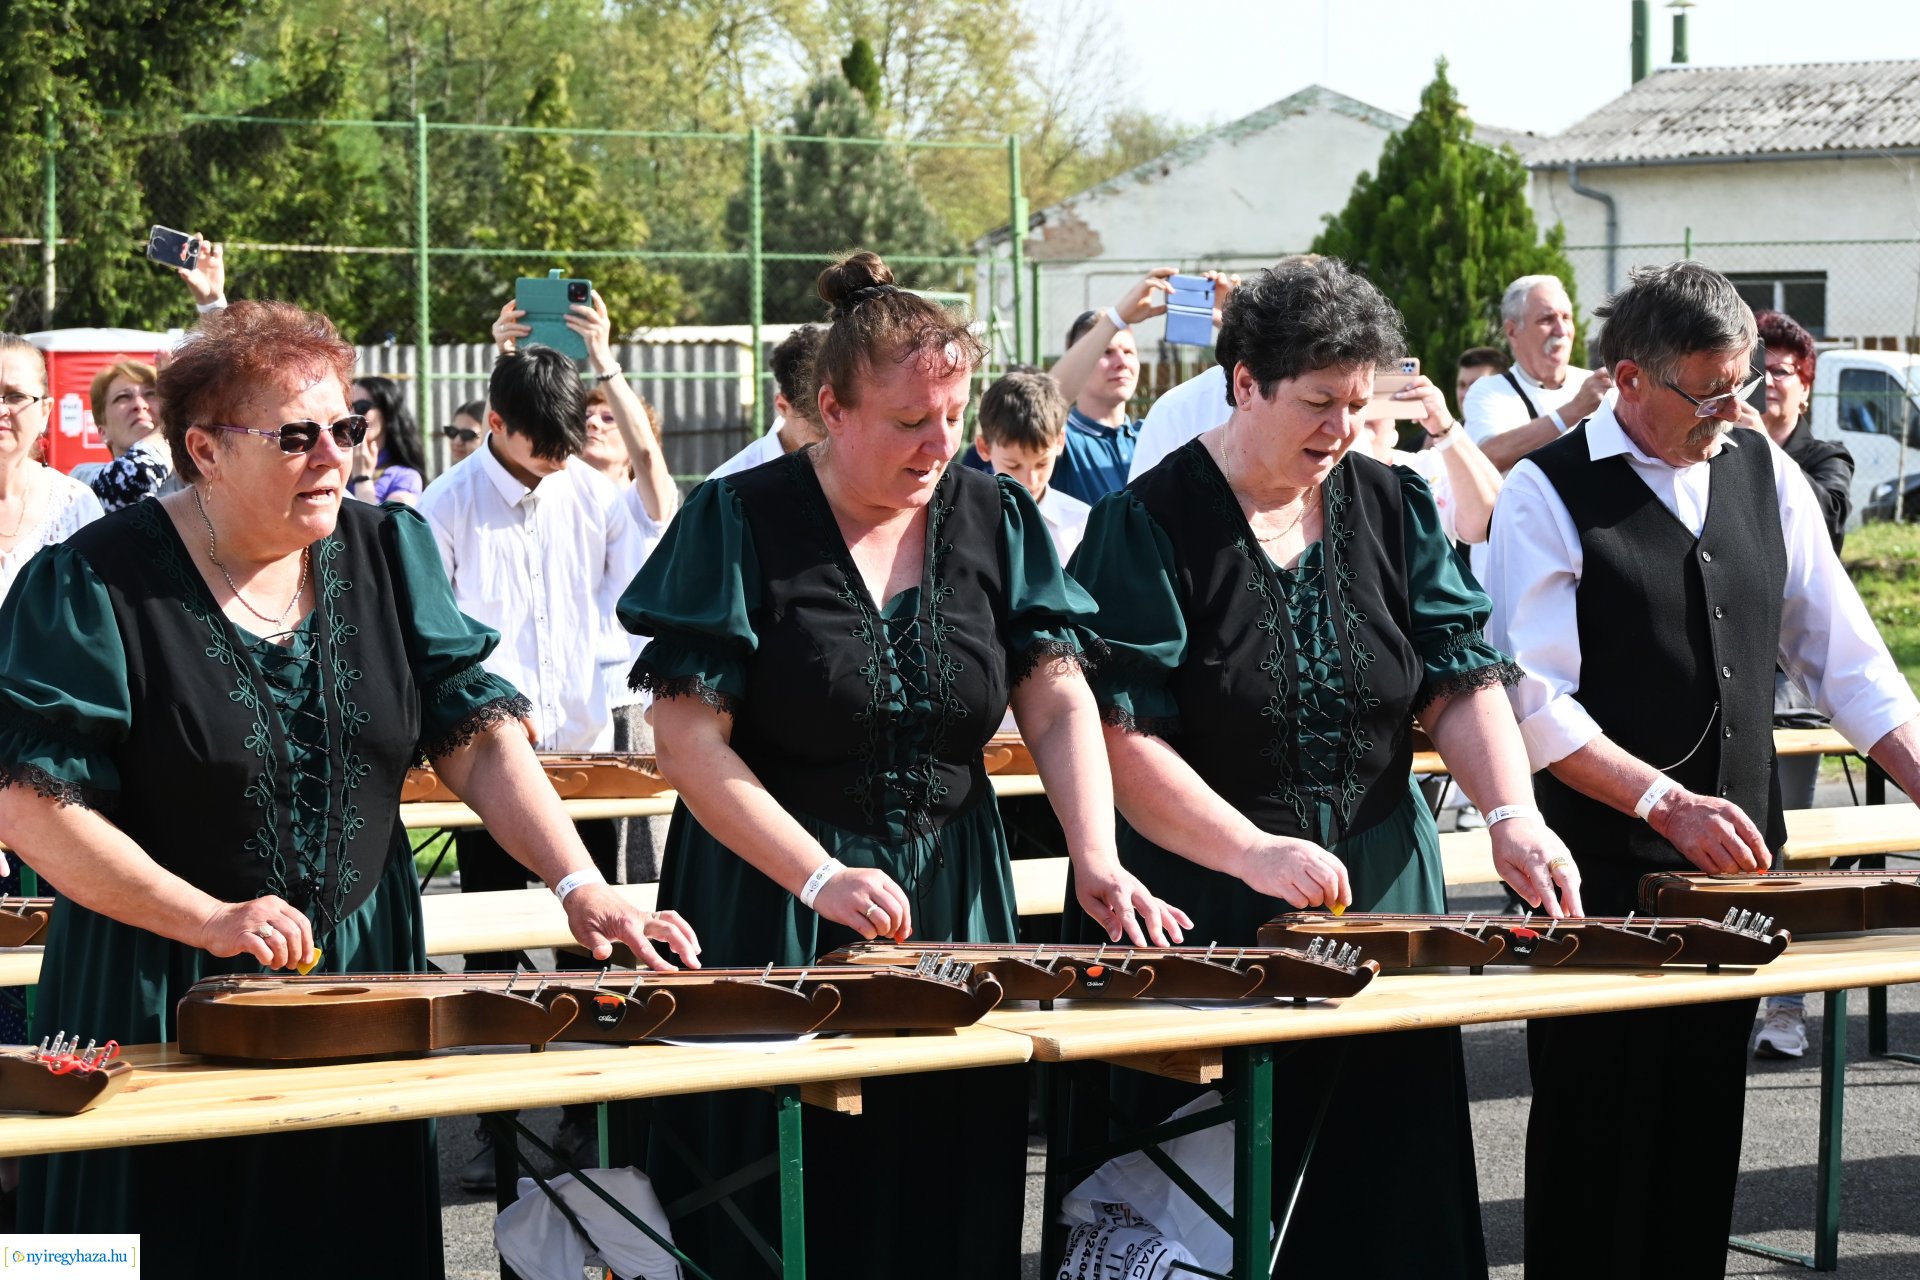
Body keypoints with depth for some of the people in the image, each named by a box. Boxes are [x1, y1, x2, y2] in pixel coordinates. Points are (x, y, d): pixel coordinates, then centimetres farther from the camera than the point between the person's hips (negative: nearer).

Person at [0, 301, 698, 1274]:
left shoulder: (389, 554, 5)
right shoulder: (93, 583, -11)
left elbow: (479, 738, 3)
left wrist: (582, 890, -12)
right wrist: (210, 921, -22)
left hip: (363, 976, 4)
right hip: (162, 998, -4)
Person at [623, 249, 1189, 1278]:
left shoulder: (994, 518, 3)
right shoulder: (740, 524, -9)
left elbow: (1058, 703, -1)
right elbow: (688, 737, -13)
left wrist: (1096, 860, -17)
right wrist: (820, 878, -22)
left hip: (955, 897, 4)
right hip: (772, 908, -4)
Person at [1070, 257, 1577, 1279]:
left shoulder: (1393, 509, 7)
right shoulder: (1148, 525, -8)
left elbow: (1461, 680, 3)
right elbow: (1120, 736, -14)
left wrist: (1512, 817, -14)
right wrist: (1255, 853, -24)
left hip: (1382, 891, 5)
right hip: (1205, 914, -4)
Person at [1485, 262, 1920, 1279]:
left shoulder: (1766, 473, 8)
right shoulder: (1547, 495, -8)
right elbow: (1532, 700, -14)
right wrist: (1668, 803, -21)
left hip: (1737, 864, 5)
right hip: (1603, 878, -5)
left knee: (1703, 1135, 9)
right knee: (1598, 1138, 1)